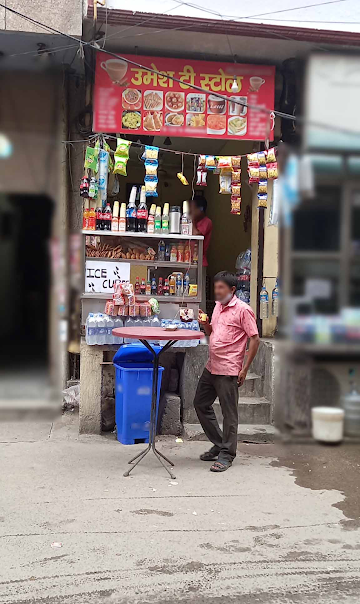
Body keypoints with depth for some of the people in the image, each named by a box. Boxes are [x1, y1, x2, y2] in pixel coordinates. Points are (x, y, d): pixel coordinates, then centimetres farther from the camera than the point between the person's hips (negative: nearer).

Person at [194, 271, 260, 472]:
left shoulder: (243, 309, -12)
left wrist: (245, 369, -14)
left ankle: (226, 454, 12)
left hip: (228, 370, -9)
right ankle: (219, 444, 28)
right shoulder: (218, 306, 13)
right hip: (211, 367, 9)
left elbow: (255, 339, -13)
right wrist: (205, 323, 1)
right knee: (201, 403, 15)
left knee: (229, 413, 0)